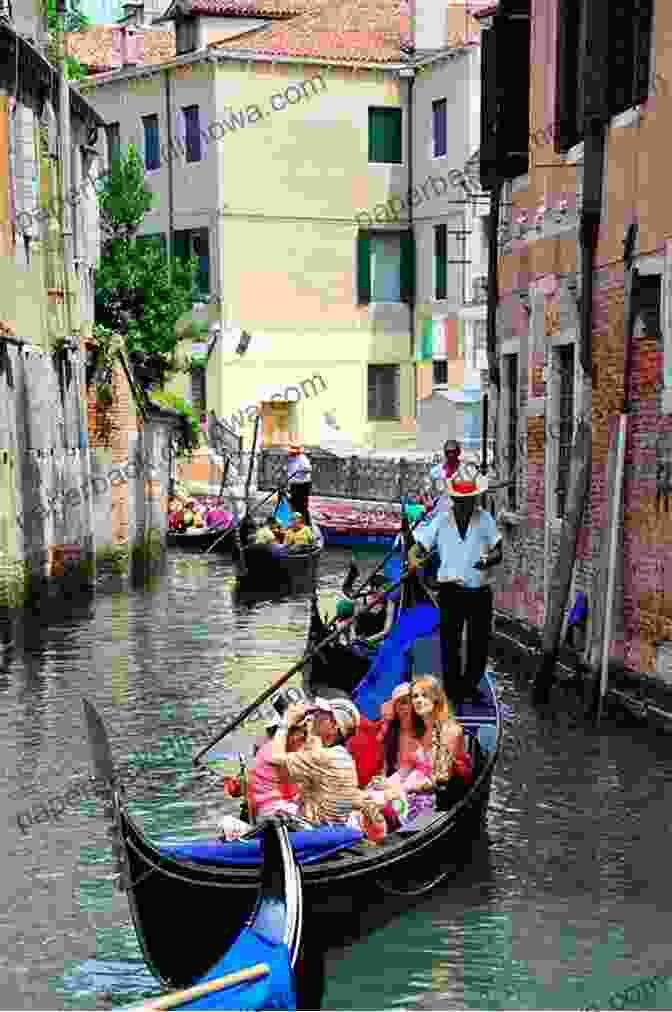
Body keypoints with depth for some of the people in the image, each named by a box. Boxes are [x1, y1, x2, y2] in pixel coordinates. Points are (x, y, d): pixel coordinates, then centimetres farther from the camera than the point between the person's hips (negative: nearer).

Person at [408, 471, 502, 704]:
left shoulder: (484, 519, 1)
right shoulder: (441, 521, 0)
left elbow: (498, 552, -1)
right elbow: (419, 547, -1)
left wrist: (488, 560, -23)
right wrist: (414, 561, -23)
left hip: (479, 591, 1)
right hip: (450, 590, -1)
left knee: (479, 642, 6)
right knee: (449, 641, 0)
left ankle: (470, 687, 21)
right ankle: (452, 689, 11)